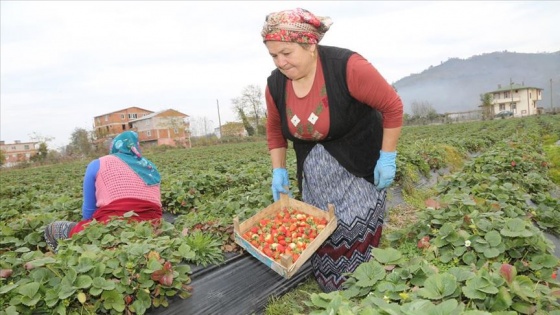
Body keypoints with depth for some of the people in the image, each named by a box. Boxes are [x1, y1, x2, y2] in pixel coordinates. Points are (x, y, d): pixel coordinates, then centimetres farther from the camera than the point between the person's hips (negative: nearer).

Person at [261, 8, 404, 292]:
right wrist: (278, 171, 6)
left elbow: (392, 105, -14)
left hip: (359, 167, -4)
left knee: (356, 238, -5)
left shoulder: (347, 67, -23)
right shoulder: (275, 84, -6)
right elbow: (275, 130, 11)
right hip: (314, 175, 5)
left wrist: (388, 157, -13)